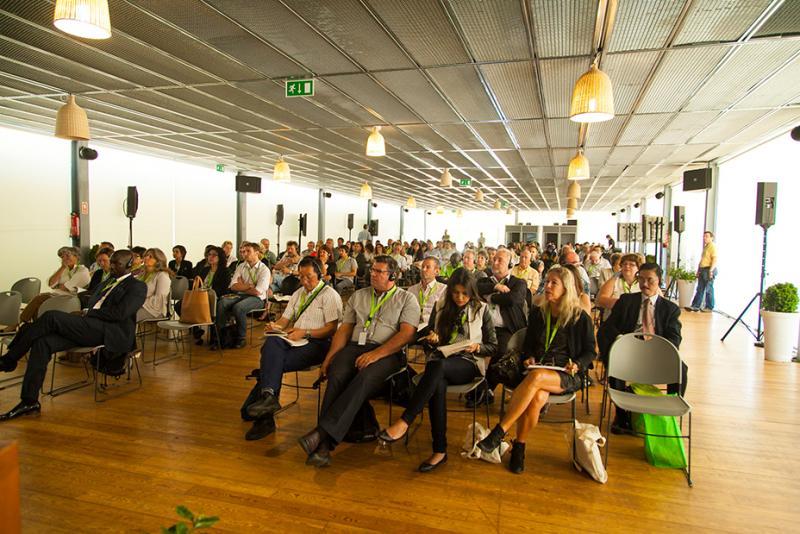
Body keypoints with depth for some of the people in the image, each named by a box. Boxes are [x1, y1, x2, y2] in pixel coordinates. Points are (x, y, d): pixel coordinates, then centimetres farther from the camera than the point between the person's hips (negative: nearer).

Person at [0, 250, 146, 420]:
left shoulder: (137, 287, 1)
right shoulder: (109, 282, 29)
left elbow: (120, 313, -12)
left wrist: (89, 313, -6)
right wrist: (85, 314, 10)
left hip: (109, 332, -8)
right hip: (90, 328, 8)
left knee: (51, 317, -21)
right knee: (42, 342, -14)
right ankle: (29, 401, -11)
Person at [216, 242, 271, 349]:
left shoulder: (264, 270, -5)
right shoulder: (241, 266, 13)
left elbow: (257, 292, -13)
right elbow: (233, 286, 3)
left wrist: (242, 286, 1)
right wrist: (250, 286, -7)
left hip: (256, 299, -5)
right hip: (240, 296, 5)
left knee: (238, 307, -34)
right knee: (221, 303, -24)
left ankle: (241, 339, -16)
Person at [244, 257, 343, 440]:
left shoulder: (329, 295, 1)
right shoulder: (298, 293, 26)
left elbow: (332, 329, -9)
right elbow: (285, 318, 22)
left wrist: (305, 333, -18)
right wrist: (275, 326, -2)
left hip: (317, 343, -6)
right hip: (294, 340, 6)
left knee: (272, 360, -26)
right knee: (272, 342, -29)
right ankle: (268, 395, -39)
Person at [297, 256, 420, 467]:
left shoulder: (406, 299, 8)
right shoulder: (358, 296, 22)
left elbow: (407, 333, -6)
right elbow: (344, 329, 16)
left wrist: (376, 353, -18)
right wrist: (329, 358, 0)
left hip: (387, 352, -3)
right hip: (355, 346, 3)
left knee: (364, 378, -35)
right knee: (336, 376, -29)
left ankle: (323, 432, -38)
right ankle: (323, 445, -32)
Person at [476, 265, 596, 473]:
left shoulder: (580, 318, 2)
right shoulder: (537, 312, 13)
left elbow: (589, 351, 8)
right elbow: (528, 343, 22)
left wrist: (577, 365, -11)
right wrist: (529, 357, 1)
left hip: (565, 376, -3)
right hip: (537, 369, 3)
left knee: (536, 377, -38)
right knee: (538, 397, -34)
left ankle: (499, 432, -36)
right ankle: (519, 448, -20)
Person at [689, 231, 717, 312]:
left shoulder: (713, 246, -8)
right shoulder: (705, 247, 20)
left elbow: (715, 259, -18)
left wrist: (711, 270, -26)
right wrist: (698, 270, 20)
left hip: (709, 270, -9)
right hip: (702, 269, 9)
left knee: (708, 289, -3)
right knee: (699, 289, 7)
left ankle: (709, 307, 5)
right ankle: (695, 306, 8)